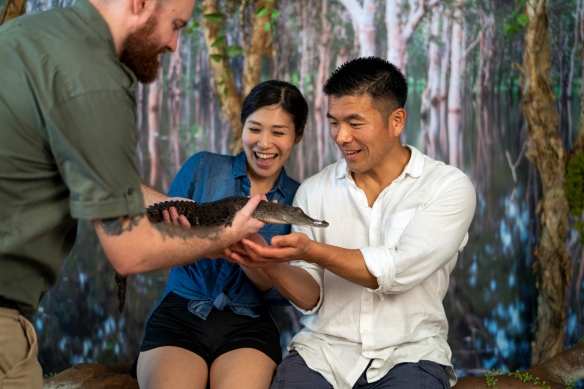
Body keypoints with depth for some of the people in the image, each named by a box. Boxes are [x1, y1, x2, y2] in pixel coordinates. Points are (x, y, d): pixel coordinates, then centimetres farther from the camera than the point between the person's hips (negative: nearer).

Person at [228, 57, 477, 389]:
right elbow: (310, 298, 3)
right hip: (324, 349, 2)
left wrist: (311, 251, -28)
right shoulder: (313, 191, 5)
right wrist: (272, 264, -17)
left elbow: (399, 271, -17)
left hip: (410, 354, -2)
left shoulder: (450, 187, -4)